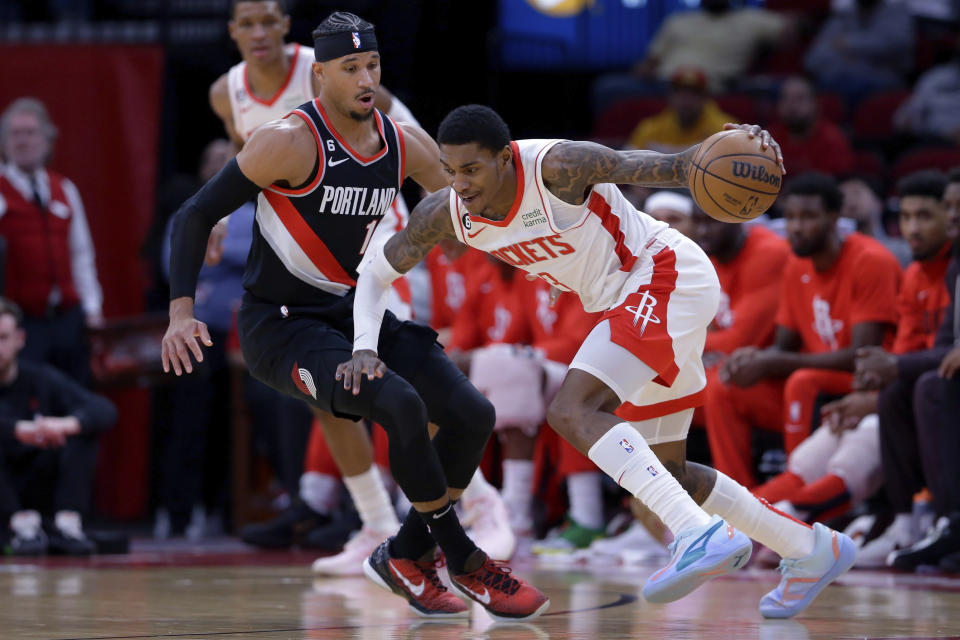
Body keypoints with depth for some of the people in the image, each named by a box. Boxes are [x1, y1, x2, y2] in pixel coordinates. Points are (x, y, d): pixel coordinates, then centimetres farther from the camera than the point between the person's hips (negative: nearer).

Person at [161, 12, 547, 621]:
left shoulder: (404, 144, 1)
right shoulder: (291, 141, -18)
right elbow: (196, 215, -14)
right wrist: (181, 313, -25)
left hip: (353, 312, 7)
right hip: (281, 325, -7)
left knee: (472, 415, -5)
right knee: (401, 404, -29)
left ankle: (408, 555, 14)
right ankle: (464, 561, -11)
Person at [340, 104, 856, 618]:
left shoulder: (557, 166, -26)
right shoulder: (445, 213, -6)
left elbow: (666, 168, -26)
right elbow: (376, 273, 7)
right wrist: (364, 347, -10)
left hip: (668, 275, -9)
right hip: (626, 304, 9)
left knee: (571, 411, -26)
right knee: (664, 473, 13)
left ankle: (700, 536, -37)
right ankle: (811, 549, 26)